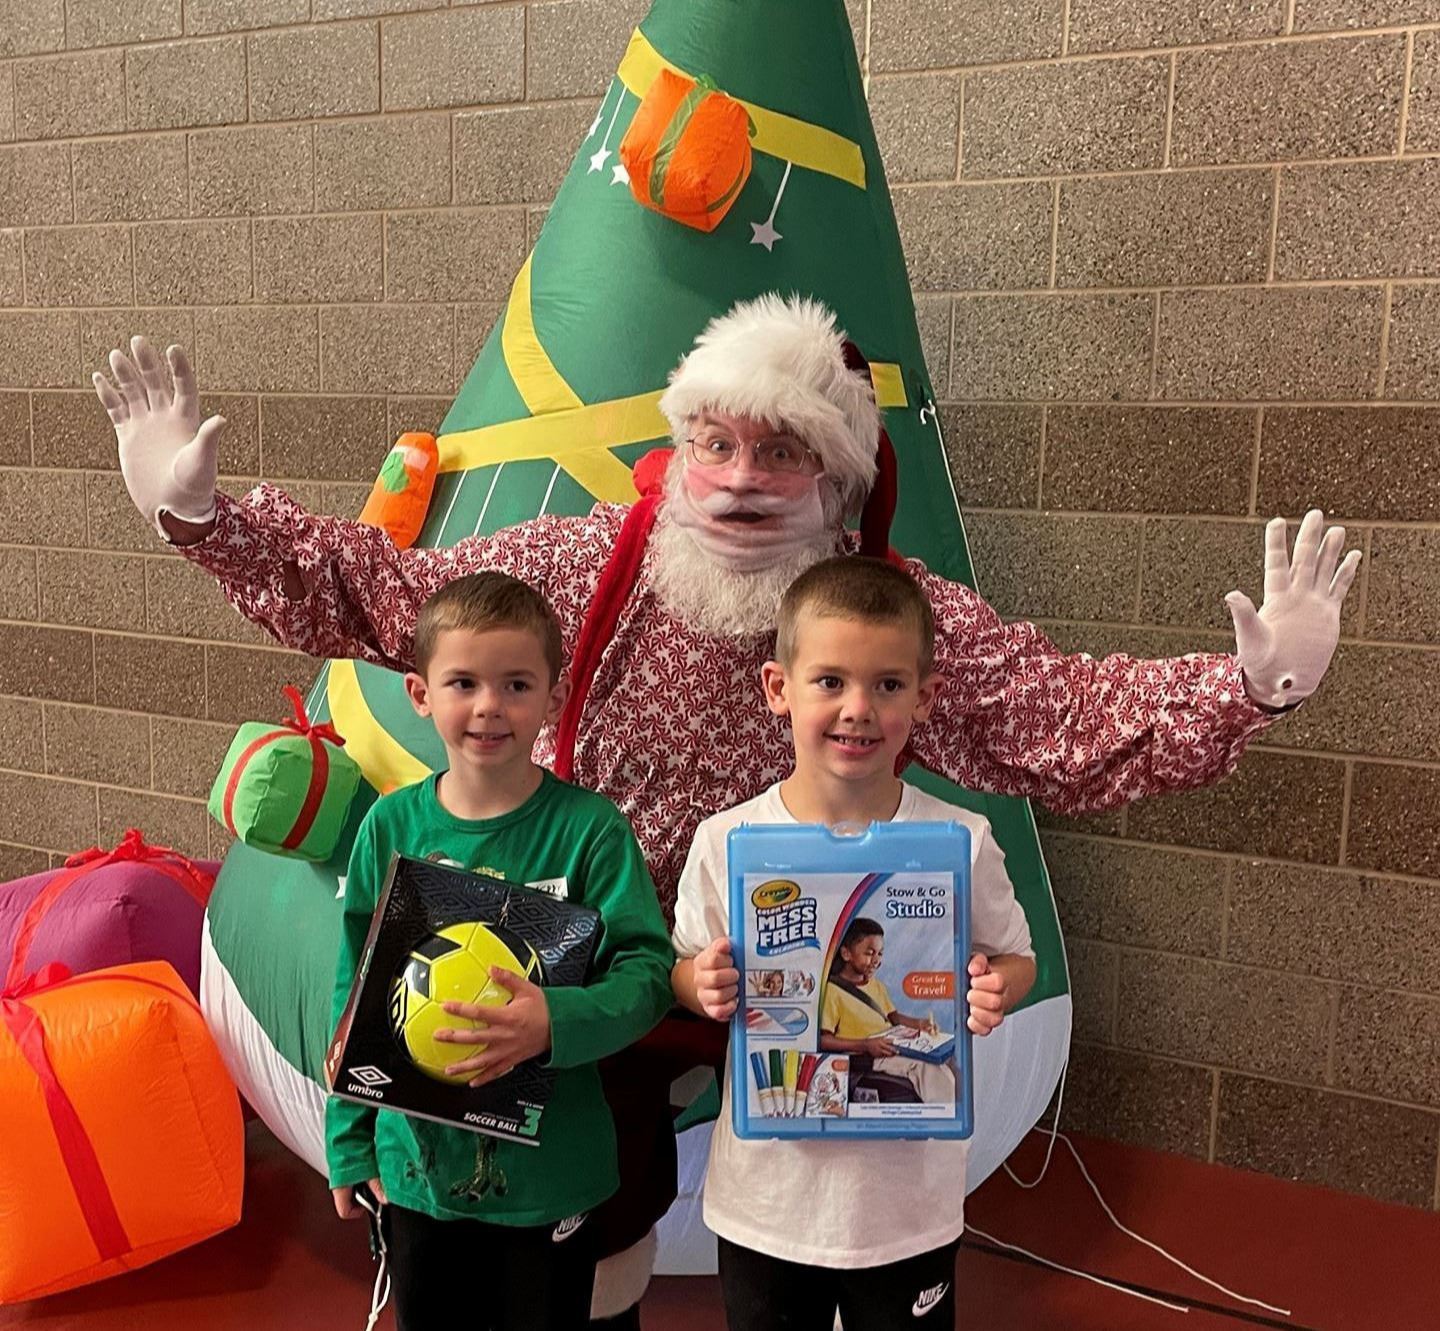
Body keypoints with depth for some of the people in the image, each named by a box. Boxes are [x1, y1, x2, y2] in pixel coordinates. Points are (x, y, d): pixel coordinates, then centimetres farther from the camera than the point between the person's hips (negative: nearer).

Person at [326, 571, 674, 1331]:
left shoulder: (589, 827, -14)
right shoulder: (391, 827, -6)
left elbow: (648, 971, -16)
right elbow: (355, 990, 2)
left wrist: (554, 1023, -34)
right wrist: (350, 1142, 5)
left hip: (547, 1176, -2)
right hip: (415, 1164, 3)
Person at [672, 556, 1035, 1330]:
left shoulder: (963, 843, -12)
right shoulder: (726, 842, -12)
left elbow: (1016, 958, 2)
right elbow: (685, 969, 0)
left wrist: (996, 990, -19)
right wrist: (705, 987, -21)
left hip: (909, 1199, 0)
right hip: (765, 1198, 1)